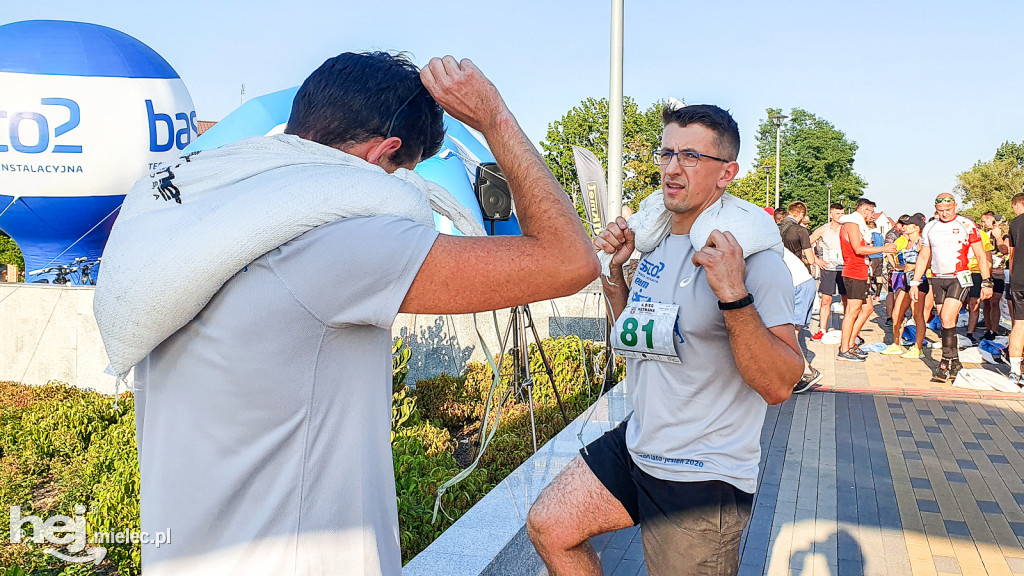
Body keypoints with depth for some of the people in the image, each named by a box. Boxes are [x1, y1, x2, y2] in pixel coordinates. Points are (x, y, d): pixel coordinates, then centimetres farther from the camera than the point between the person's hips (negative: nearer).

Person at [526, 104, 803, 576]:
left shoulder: (754, 259, -19)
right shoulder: (658, 240, 5)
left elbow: (779, 386, -25)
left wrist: (733, 295, -36)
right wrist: (614, 270, 4)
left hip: (702, 482, -7)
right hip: (636, 445, 7)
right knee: (547, 527, 10)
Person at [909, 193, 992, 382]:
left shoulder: (966, 225, -2)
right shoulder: (930, 228, 10)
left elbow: (981, 256, 1)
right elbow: (923, 257, 16)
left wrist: (986, 283, -3)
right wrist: (915, 283, 12)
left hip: (959, 279, -4)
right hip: (937, 280, 5)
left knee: (948, 319, -17)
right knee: (946, 323, 6)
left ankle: (945, 363, -10)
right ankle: (955, 363, 16)